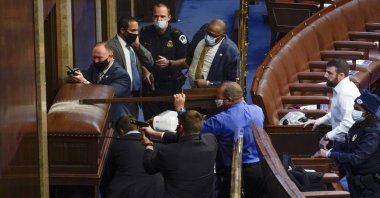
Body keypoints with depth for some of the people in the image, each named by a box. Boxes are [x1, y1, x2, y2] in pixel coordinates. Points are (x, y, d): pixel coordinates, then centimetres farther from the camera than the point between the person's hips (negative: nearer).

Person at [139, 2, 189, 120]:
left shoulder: (177, 36, -5)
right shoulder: (145, 33, 1)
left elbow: (186, 62, -6)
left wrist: (169, 63, -23)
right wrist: (144, 70, -7)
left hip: (171, 85, -2)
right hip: (149, 85, 2)